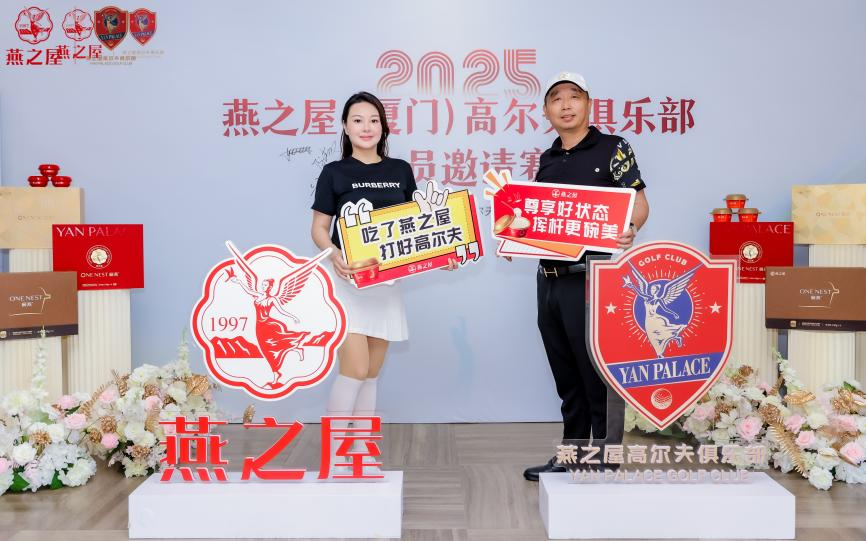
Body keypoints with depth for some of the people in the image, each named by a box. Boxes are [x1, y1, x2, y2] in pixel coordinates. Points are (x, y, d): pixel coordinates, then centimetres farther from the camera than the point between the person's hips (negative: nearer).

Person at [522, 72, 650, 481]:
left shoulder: (612, 149, -2)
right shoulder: (547, 160, 16)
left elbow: (639, 204, -9)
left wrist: (628, 230, -30)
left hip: (592, 277, -7)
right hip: (550, 277, 7)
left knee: (599, 374, -2)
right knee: (566, 377, 14)